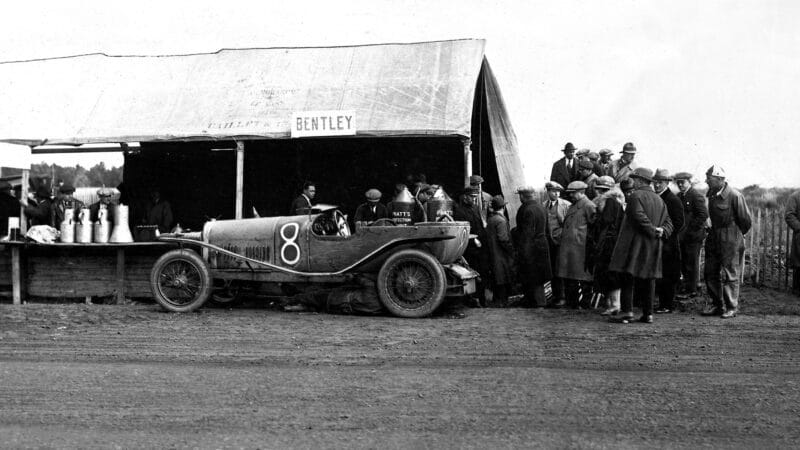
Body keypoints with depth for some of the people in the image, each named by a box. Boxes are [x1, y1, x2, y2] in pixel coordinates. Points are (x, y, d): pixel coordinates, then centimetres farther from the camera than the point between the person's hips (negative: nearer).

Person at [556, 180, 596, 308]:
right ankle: (571, 302, 18)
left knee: (583, 276, -4)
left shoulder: (588, 206, -7)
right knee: (568, 277, 10)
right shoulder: (572, 206, 20)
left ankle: (586, 302, 1)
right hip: (567, 246, 9)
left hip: (580, 246, -9)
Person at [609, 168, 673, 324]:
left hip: (634, 244, -7)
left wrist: (653, 231, -15)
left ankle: (627, 311, -9)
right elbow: (668, 222, 12)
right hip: (653, 247, 7)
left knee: (628, 278, -4)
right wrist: (661, 231, -4)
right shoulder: (659, 200, 16)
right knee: (648, 279, 9)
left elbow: (639, 217, -22)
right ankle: (648, 314, 10)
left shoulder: (636, 196, -8)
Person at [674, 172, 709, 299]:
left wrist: (690, 229, -17)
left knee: (692, 263, -1)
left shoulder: (696, 196, -12)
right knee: (683, 263, 13)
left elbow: (703, 214, -18)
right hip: (682, 236, 8)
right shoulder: (679, 196, 13)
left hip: (693, 236, -8)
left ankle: (691, 290, 8)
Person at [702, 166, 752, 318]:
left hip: (731, 241, -7)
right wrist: (713, 231, 14)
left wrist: (737, 235, 4)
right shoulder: (712, 195, 7)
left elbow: (746, 221, -8)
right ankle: (717, 305, 18)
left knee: (730, 275, -1)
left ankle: (731, 308, 9)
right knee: (710, 273, 8)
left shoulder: (735, 196, -15)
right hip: (714, 239, 7)